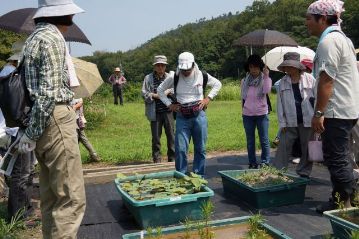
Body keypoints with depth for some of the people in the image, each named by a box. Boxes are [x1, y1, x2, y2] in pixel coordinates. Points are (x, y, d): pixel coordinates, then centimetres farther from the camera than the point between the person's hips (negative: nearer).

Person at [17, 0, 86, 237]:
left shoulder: (36, 36, 19)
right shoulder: (52, 37, -10)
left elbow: (40, 87, 16)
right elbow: (49, 92, -18)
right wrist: (33, 132, -12)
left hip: (45, 121, 10)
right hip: (55, 120, -10)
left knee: (51, 196, 15)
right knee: (72, 198, -8)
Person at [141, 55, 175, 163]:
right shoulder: (148, 78, 3)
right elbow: (144, 93, 0)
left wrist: (169, 91, -12)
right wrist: (155, 95, -13)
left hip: (168, 111, 1)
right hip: (155, 112, -1)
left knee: (171, 134, 5)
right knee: (156, 136, 6)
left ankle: (172, 157, 17)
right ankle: (157, 159, 17)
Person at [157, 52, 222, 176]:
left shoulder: (202, 76, 1)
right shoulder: (174, 78, -1)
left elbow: (217, 84, 17)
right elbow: (160, 90, 12)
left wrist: (208, 98, 5)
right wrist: (169, 104, 3)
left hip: (199, 115, 1)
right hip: (182, 117, -1)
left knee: (200, 148, 7)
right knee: (180, 149, -5)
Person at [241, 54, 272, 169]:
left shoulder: (265, 79, -2)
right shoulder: (244, 81, 5)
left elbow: (267, 90, -22)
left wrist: (266, 76, -20)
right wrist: (243, 109, 10)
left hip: (261, 113, -2)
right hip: (247, 115, 3)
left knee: (264, 140, 1)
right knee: (250, 141, 9)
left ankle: (265, 162, 11)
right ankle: (252, 163, 18)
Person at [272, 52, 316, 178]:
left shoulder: (309, 79, -1)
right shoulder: (283, 82, 5)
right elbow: (280, 103, 5)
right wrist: (282, 123, 0)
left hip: (307, 121, -1)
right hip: (290, 122, 1)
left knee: (306, 149, 8)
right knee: (283, 147, 1)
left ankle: (303, 173, 22)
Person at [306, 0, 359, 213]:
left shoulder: (328, 41, -14)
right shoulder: (341, 37, 18)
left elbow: (326, 80, -21)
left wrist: (318, 113, -20)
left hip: (336, 111, -10)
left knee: (335, 158, -2)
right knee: (341, 157, 17)